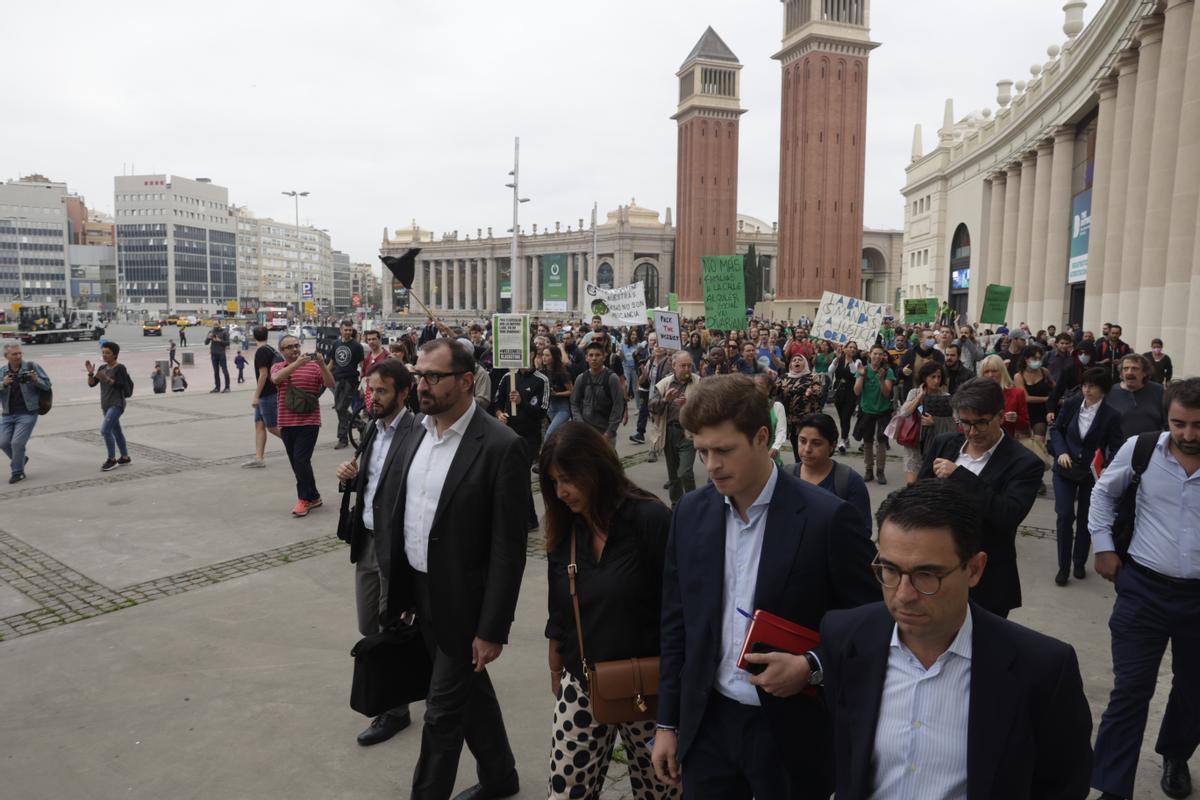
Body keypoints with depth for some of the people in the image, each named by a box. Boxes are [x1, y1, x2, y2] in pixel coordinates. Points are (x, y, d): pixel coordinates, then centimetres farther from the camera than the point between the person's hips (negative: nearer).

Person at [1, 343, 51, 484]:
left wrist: (36, 380, -21)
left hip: (27, 413, -4)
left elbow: (47, 386, -2)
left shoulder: (32, 367, -3)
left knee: (17, 443, -8)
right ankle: (21, 459, 32)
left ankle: (17, 472, 10)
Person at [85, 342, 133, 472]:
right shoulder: (102, 368, 12)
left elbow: (121, 386, -17)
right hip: (105, 405, 8)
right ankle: (125, 457, 24)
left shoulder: (120, 368, -10)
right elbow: (92, 384, 9)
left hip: (117, 404, -8)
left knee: (105, 429, -17)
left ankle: (112, 459, -8)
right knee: (116, 431, 14)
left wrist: (106, 379, -26)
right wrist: (90, 373, -7)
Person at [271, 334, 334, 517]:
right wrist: (297, 363, -26)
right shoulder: (277, 367, 7)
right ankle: (313, 497, 21)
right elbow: (276, 378, -15)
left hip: (309, 422, -4)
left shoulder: (313, 366, 2)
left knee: (301, 460, -11)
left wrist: (322, 365, -22)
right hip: (287, 423, 4)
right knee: (296, 463, 9)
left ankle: (305, 498, 2)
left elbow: (330, 383, -7)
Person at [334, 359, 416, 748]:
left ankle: (395, 710, 25)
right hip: (366, 540, 8)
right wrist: (350, 477, -6)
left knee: (391, 628, 6)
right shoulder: (373, 429, 7)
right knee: (369, 627, 19)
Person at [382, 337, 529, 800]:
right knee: (469, 688, 24)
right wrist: (396, 584, 9)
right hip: (420, 590, 8)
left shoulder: (501, 447, -20)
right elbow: (403, 511, 10)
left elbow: (508, 549, -19)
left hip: (462, 602, -8)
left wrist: (493, 629, -17)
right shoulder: (418, 431, 2)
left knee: (444, 710, 5)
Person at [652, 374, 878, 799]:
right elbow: (676, 624, 6)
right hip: (707, 724, 4)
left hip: (791, 732, -3)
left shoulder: (827, 518, -15)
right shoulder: (690, 512, -1)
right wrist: (667, 723, 7)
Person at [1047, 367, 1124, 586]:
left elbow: (1116, 449, -10)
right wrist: (1061, 452, -10)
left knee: (1085, 519, 13)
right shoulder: (1072, 405, -6)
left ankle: (1079, 563, 32)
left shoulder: (1111, 416, -13)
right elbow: (1056, 429, 6)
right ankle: (1063, 567, 6)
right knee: (1065, 515, -7)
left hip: (1093, 473, 0)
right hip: (1066, 469, 1)